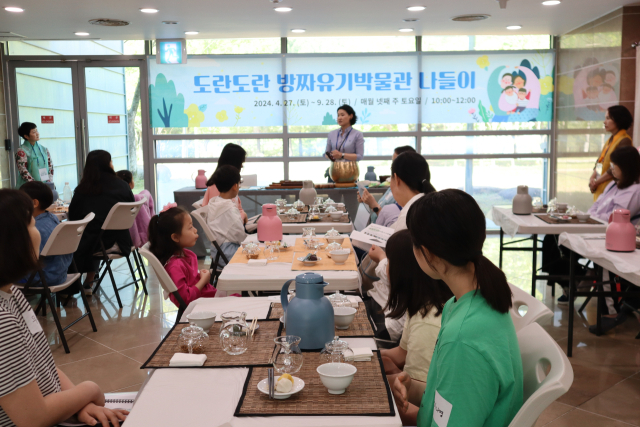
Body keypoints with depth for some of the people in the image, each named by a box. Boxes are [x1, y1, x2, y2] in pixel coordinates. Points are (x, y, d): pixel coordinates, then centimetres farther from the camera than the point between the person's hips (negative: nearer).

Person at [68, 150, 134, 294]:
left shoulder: (83, 189, -3)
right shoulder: (123, 186, 0)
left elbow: (72, 217, 4)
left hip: (92, 242, -3)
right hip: (119, 242, 3)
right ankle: (88, 284, 39)